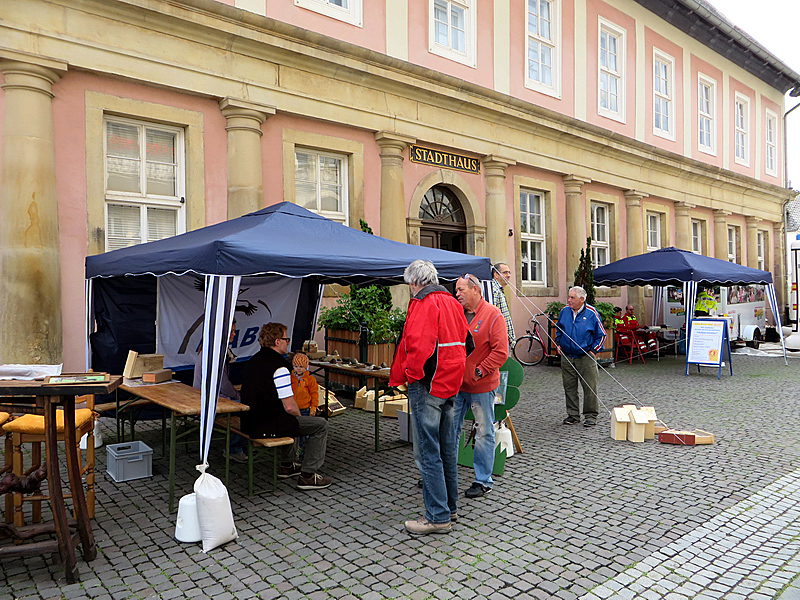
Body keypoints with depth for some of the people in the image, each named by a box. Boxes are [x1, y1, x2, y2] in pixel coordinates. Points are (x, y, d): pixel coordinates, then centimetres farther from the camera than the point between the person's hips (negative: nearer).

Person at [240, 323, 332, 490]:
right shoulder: (279, 367, -20)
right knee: (321, 425, 0)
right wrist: (299, 414, 2)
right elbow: (290, 407, -21)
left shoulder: (254, 360, 9)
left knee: (289, 419, 36)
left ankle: (287, 465, 40)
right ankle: (307, 475, 3)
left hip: (250, 422, 10)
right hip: (268, 426, -10)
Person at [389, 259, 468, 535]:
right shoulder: (452, 302, 12)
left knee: (427, 452, -2)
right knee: (448, 449, 17)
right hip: (451, 383, 9)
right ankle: (450, 506, 29)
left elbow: (418, 346, -25)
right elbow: (464, 341, 17)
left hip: (427, 386, -9)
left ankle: (438, 517, 4)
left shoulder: (423, 303, -14)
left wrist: (410, 374, -11)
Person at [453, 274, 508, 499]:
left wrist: (479, 371, -16)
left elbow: (501, 352, -14)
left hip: (481, 387, -6)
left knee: (484, 433, 6)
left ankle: (483, 481, 19)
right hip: (456, 384, 6)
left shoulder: (493, 315, -9)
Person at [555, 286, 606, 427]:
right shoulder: (564, 311, 3)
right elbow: (558, 328, 21)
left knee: (590, 388, -1)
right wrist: (558, 343, 10)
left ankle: (590, 416, 11)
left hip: (586, 358, -4)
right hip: (567, 357, 4)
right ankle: (573, 414, 21)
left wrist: (594, 350, -4)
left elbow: (601, 335, 1)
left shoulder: (591, 313, -9)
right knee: (569, 387, 9)